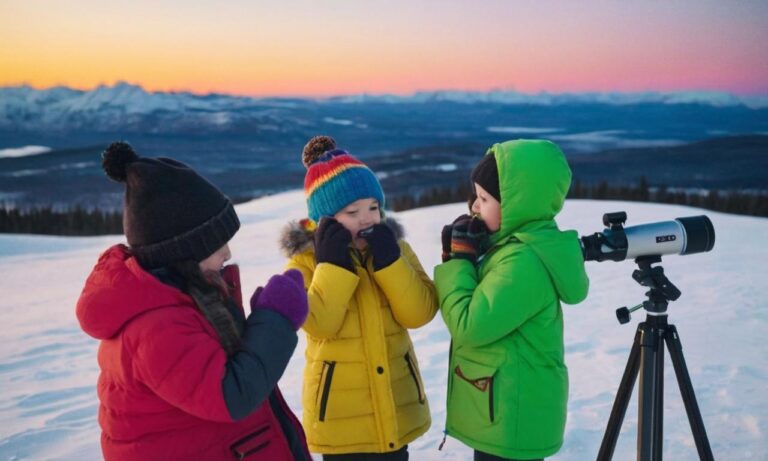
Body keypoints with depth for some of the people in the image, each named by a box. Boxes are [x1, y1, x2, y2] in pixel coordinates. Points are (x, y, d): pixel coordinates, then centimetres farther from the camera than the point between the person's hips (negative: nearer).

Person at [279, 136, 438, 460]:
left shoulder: (394, 247, -1)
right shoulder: (306, 260, -11)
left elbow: (420, 313, -11)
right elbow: (319, 324, -23)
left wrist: (388, 259, -20)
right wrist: (333, 263, -25)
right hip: (341, 411, -4)